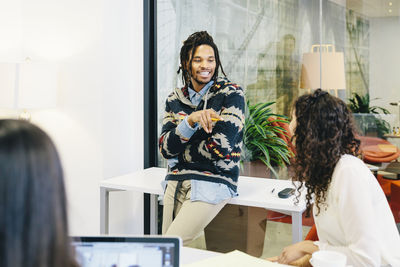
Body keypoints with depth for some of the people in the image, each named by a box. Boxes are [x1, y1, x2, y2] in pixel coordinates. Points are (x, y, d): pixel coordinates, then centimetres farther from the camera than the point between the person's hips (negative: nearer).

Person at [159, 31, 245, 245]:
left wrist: (179, 154, -2)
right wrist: (191, 121, -16)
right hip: (177, 181, 5)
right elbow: (165, 149, -1)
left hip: (214, 181, -5)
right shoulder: (175, 99, 9)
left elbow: (220, 147, -13)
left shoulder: (231, 94, -5)